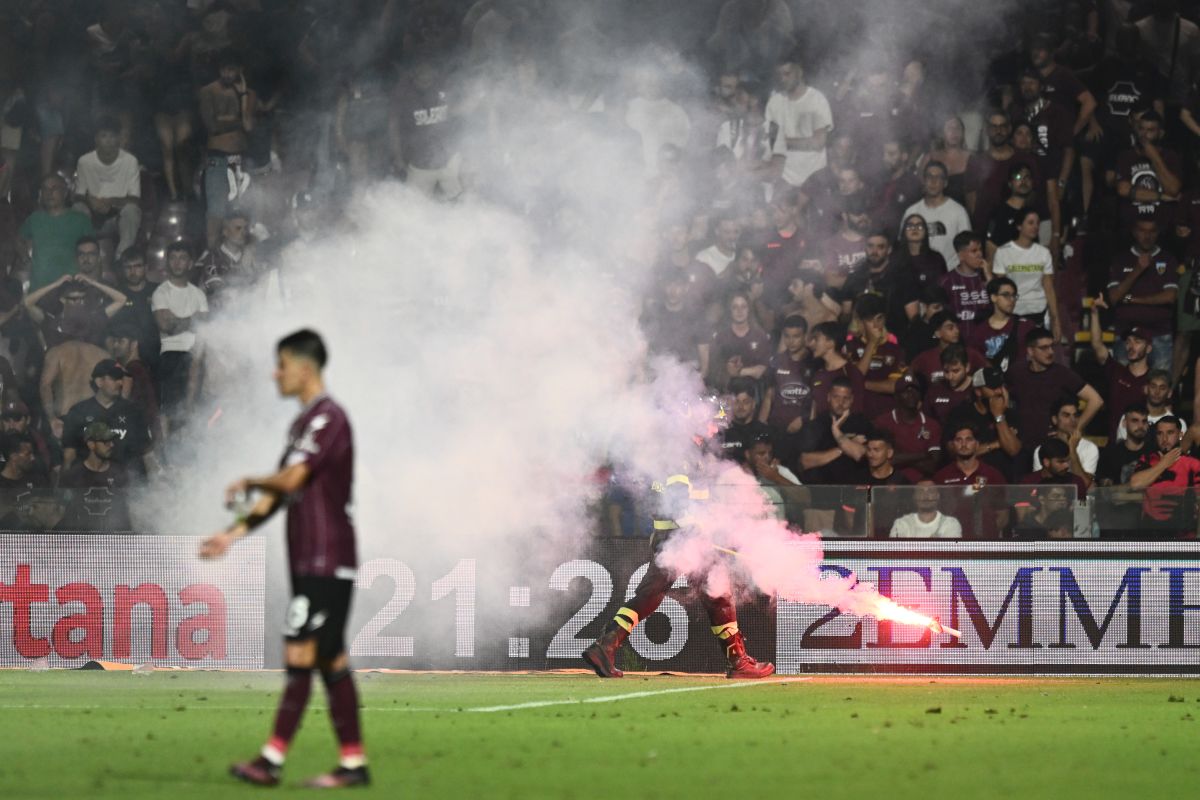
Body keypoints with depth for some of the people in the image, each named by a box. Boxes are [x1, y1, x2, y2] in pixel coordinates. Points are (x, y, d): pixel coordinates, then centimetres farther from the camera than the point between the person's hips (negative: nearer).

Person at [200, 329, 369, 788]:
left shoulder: (327, 419, -13)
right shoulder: (304, 422, 18)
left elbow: (291, 479, -23)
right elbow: (280, 495, 22)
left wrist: (247, 484, -5)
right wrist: (234, 534, 15)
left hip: (326, 562, -10)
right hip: (309, 561, 10)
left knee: (301, 655, -10)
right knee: (331, 660, 7)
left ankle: (273, 759, -11)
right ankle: (352, 763, 7)